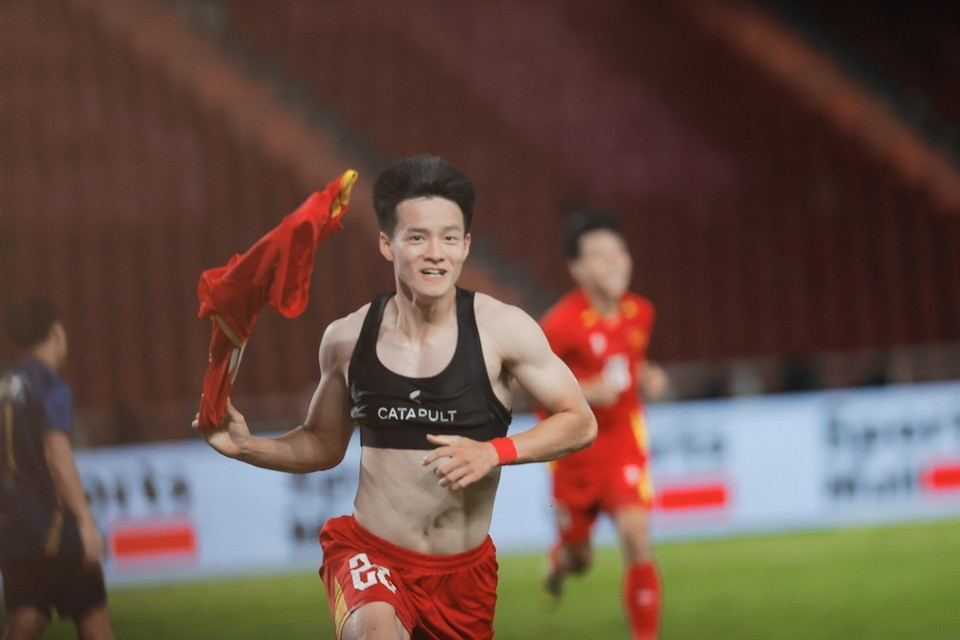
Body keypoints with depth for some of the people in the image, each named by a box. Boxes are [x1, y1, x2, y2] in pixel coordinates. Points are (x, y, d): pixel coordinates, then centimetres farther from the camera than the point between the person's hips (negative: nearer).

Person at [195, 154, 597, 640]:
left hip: (465, 568, 1)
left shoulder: (501, 330, -8)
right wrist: (247, 447, -2)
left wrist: (495, 452, -19)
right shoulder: (347, 340, -1)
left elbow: (580, 423, -4)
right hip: (369, 552, -1)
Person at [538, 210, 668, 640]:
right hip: (575, 452, -3)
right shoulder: (563, 323, -19)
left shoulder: (639, 313, -1)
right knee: (579, 558, 11)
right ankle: (560, 563, 51)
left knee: (636, 538, -17)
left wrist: (646, 377, -2)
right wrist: (586, 393, -26)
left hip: (624, 444, 3)